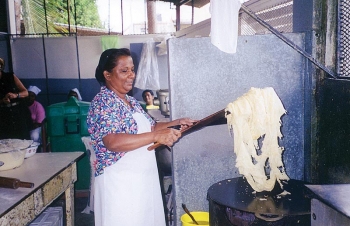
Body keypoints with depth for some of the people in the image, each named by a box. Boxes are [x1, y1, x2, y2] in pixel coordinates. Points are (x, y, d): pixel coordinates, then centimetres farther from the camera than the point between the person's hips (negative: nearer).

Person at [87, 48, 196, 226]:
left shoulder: (131, 101, 12)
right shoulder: (103, 102, -16)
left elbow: (149, 127, 19)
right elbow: (112, 142, -29)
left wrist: (177, 123, 4)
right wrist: (157, 136, -32)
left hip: (143, 178, 9)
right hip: (120, 182, -8)